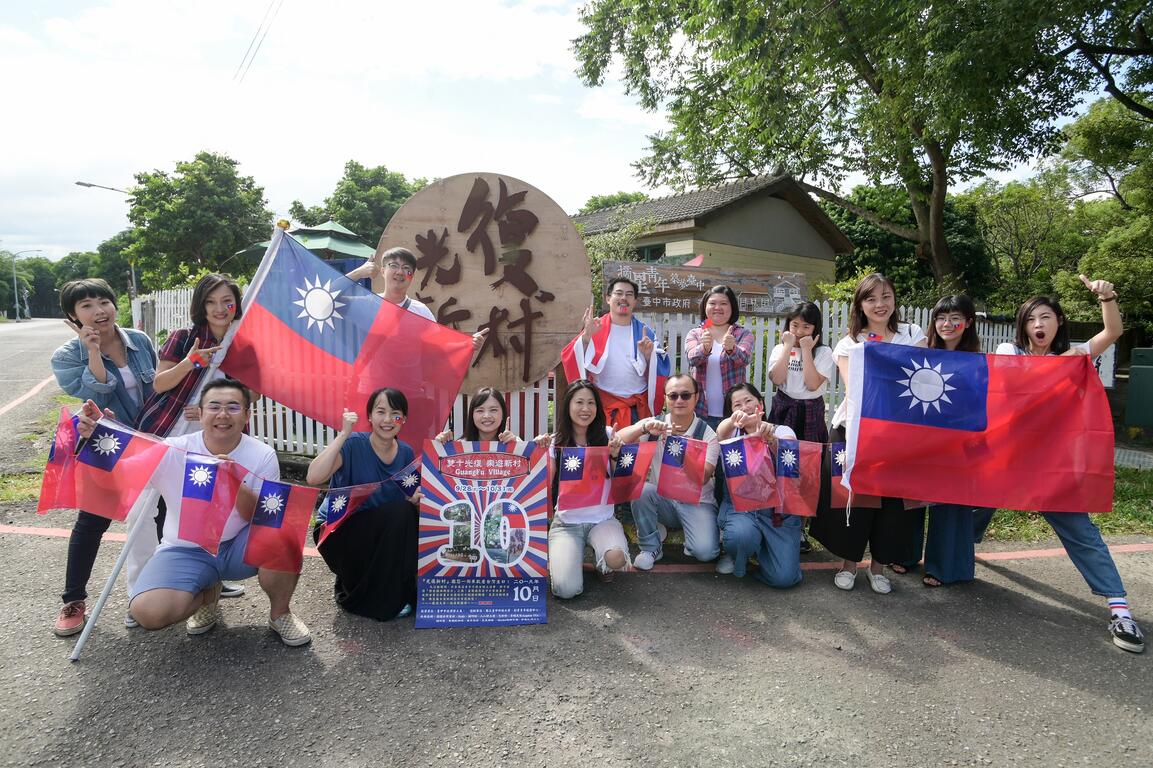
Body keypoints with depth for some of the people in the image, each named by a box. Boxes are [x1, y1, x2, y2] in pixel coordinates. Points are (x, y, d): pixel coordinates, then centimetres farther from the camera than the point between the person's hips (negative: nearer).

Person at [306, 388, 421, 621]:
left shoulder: (406, 453, 0)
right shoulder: (353, 445, -16)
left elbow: (409, 500, 10)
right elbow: (313, 478, -32)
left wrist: (415, 500, -13)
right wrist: (344, 434, -30)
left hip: (385, 537, 6)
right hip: (340, 533, -5)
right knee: (399, 513, -26)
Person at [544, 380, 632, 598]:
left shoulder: (607, 435, 0)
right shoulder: (556, 443, -1)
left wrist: (616, 455, -17)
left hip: (603, 519, 1)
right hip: (566, 523, 0)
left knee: (616, 558, -34)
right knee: (567, 589, -21)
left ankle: (600, 557, 6)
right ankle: (561, 556, 15)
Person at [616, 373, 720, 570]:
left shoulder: (707, 433, -7)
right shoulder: (655, 425, -2)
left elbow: (703, 477, -20)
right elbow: (619, 440, -16)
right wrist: (644, 427, -33)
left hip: (697, 502, -2)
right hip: (661, 499, 2)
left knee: (705, 552, -27)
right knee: (641, 489, -30)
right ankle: (651, 547, -7)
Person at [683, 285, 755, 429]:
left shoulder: (744, 334, 4)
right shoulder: (695, 334, 7)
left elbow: (744, 358, -15)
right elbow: (692, 358, -12)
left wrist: (731, 348, -36)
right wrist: (705, 348, -33)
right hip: (701, 412, 1)